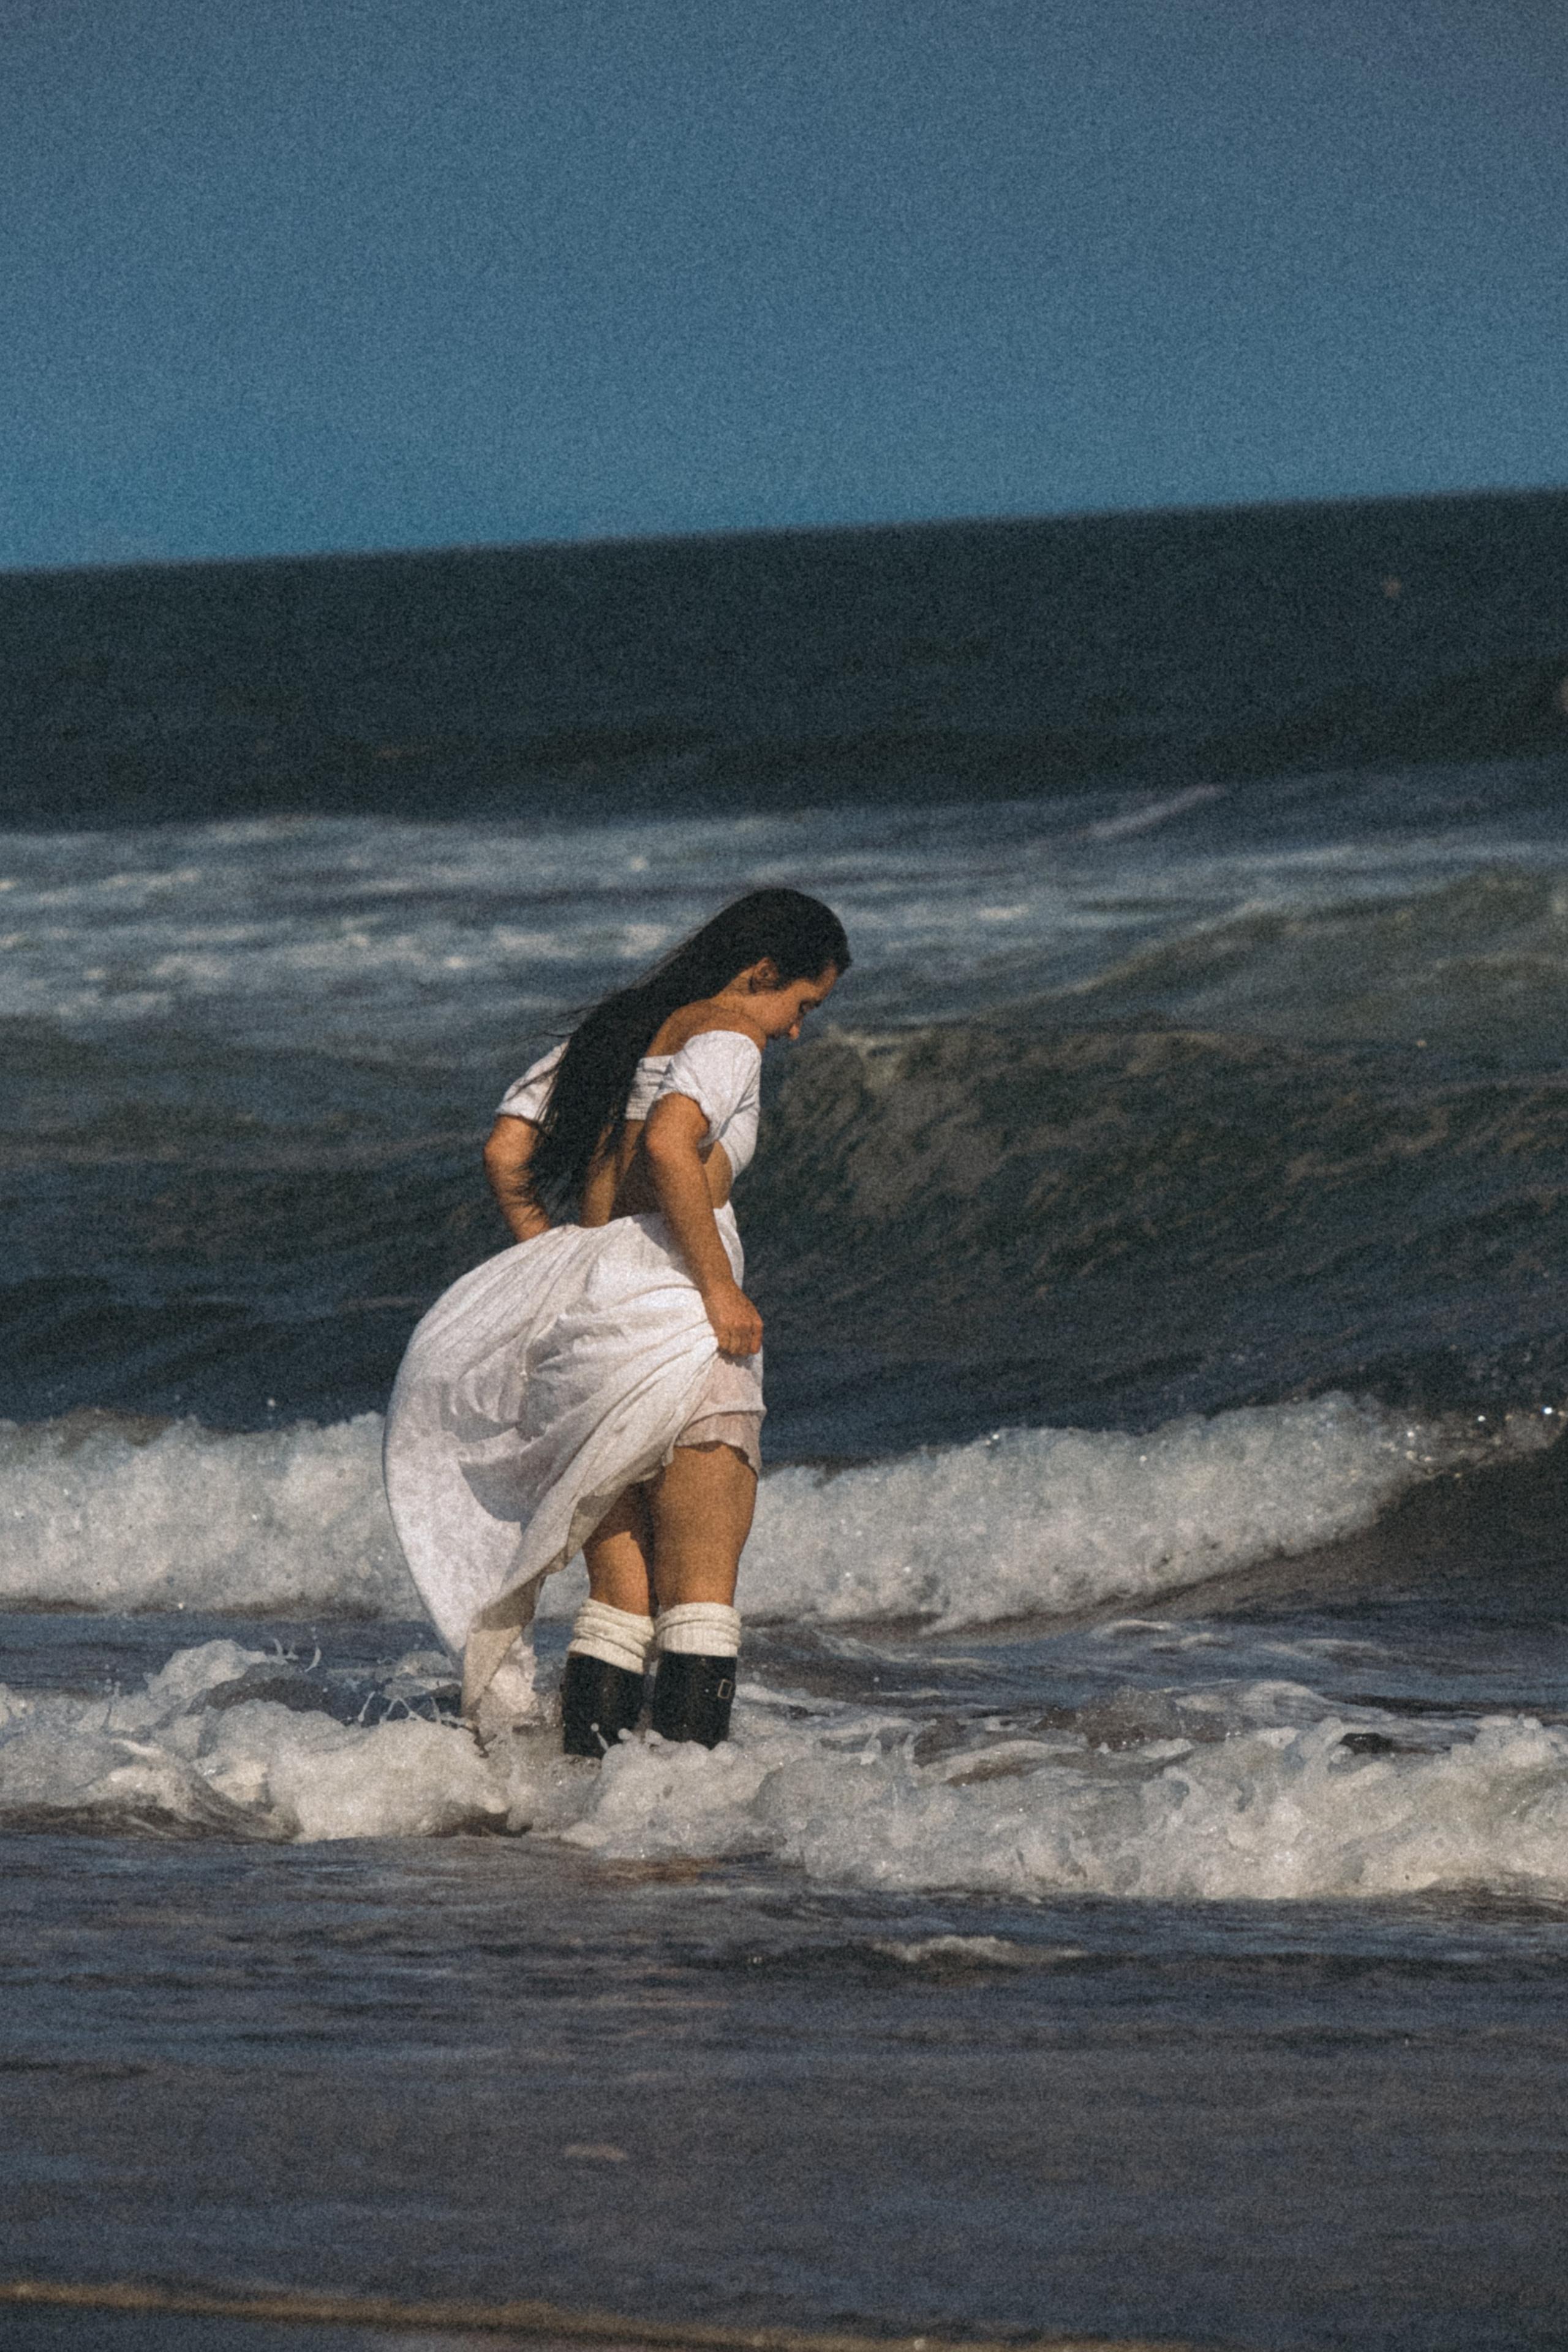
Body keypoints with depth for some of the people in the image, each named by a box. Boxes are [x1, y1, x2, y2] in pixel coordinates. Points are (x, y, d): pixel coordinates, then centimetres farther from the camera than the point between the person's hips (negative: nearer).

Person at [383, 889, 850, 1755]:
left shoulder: (606, 1032, 22)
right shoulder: (726, 1034, -2)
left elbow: (505, 1153, 14)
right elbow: (668, 1144, -21)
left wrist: (559, 1272, 16)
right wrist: (720, 1287, -18)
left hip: (574, 1294, 8)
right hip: (668, 1293, -8)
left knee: (620, 1590, 10)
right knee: (702, 1586, -6)